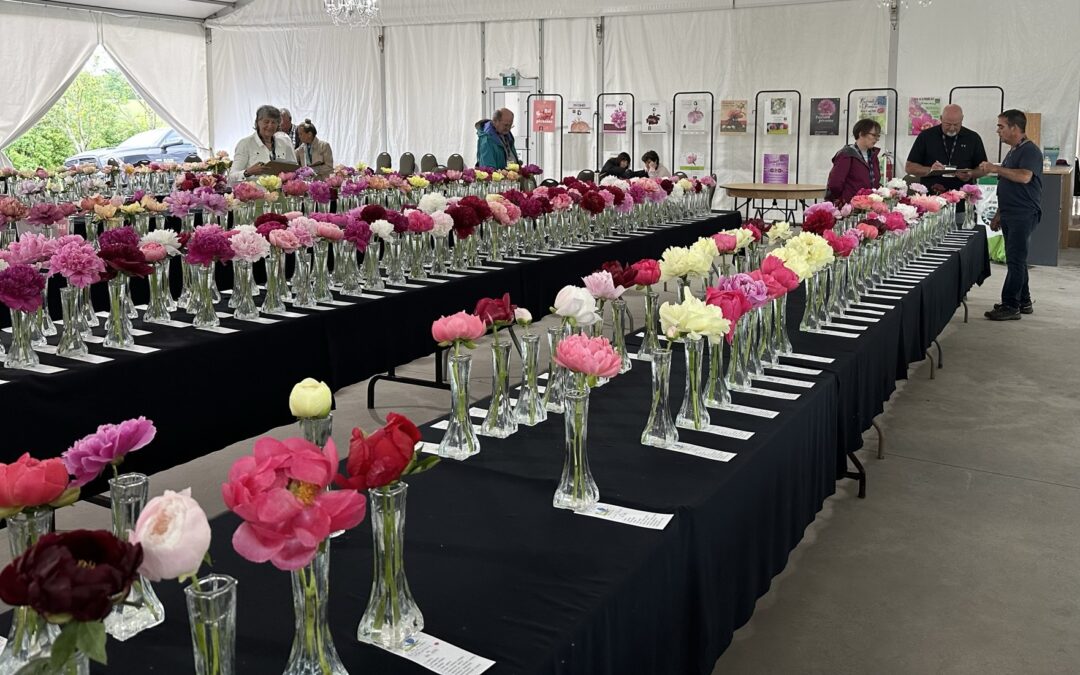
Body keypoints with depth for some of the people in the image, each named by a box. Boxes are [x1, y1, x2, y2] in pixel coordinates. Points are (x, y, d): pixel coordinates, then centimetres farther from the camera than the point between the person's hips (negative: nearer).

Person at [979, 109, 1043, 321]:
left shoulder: (1030, 151, -11)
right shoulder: (1013, 152, 19)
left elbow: (1024, 177, -29)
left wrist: (996, 169, -25)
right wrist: (999, 215, 22)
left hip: (1024, 214, -10)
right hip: (1010, 214, 10)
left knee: (1016, 260, -8)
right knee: (1016, 260, 13)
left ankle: (1010, 306, -7)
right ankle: (1023, 302, 21)